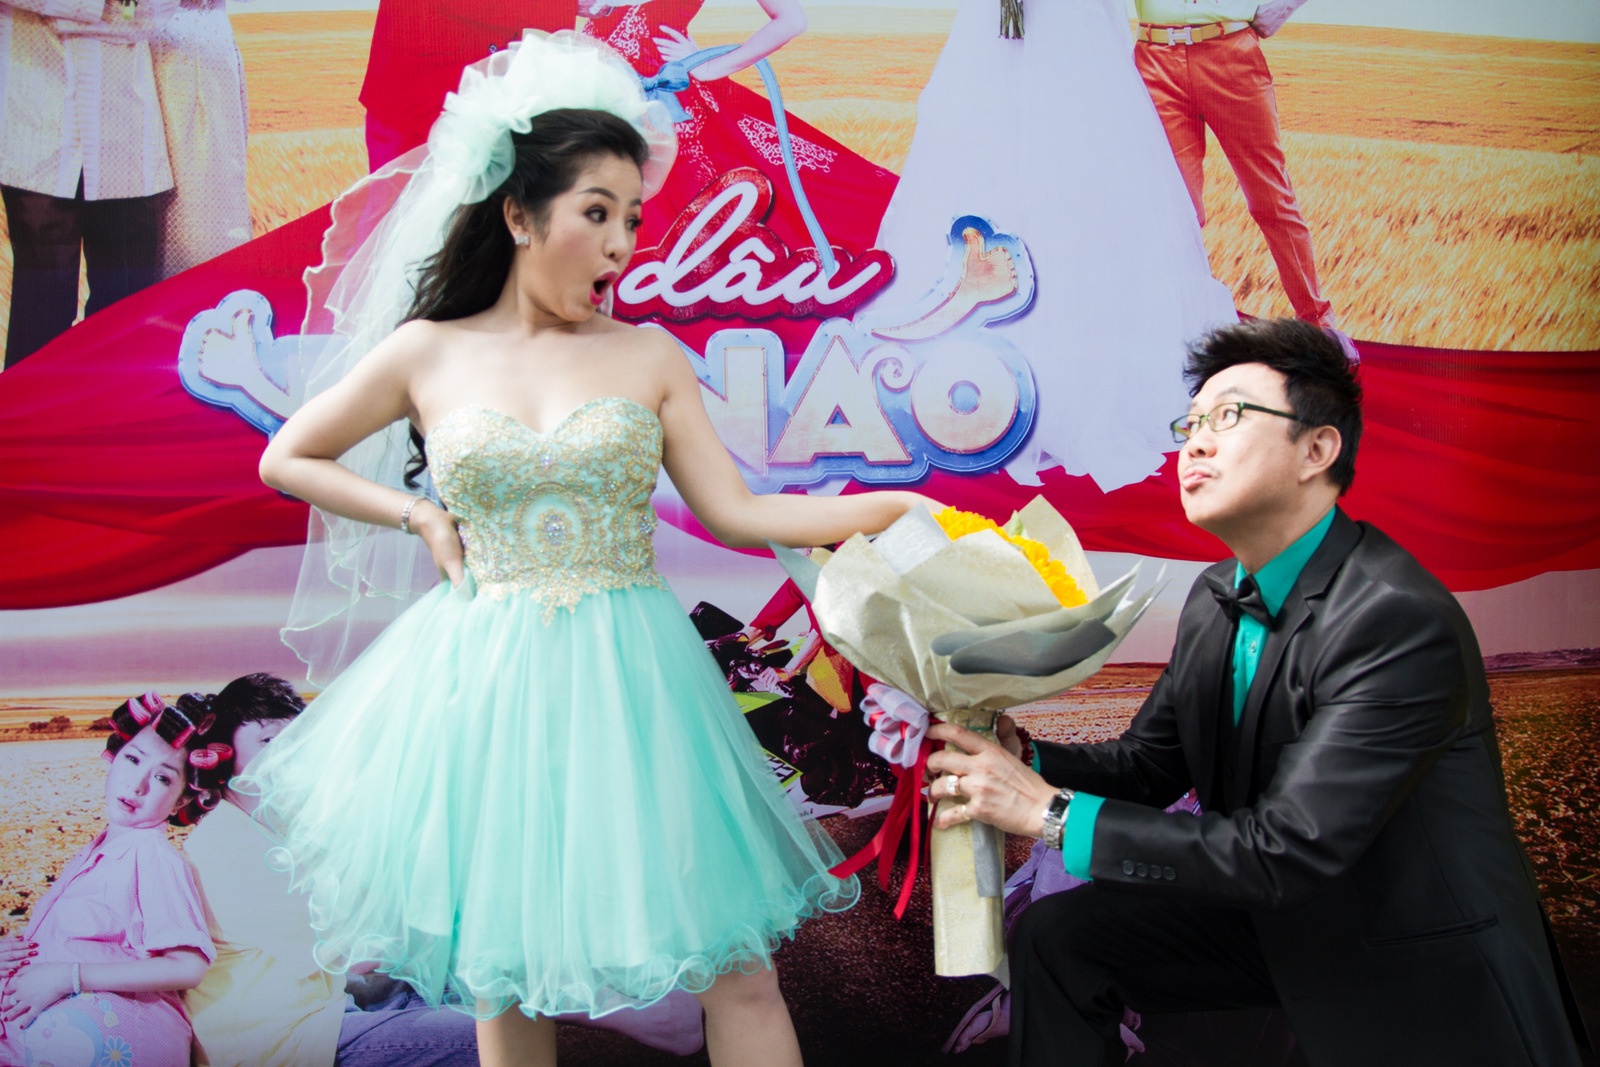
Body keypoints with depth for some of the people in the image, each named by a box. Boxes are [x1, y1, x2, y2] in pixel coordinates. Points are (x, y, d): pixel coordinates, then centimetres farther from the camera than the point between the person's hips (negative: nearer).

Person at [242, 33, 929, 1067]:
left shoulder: (650, 356, 4)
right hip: (485, 682, 0)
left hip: (625, 681, 0)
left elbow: (734, 512, 0)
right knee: (501, 974, 12)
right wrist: (424, 518, 3)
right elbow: (286, 459, 14)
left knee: (736, 967, 0)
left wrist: (891, 508, -10)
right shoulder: (428, 355, 2)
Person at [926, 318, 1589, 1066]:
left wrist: (1055, 813, -29)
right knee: (1057, 936, -3)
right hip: (1278, 918, 6)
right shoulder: (1215, 597, 0)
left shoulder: (1400, 620, -27)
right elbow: (1150, 764, 6)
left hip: (1428, 978, -6)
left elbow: (1289, 850, -30)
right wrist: (1022, 761, -14)